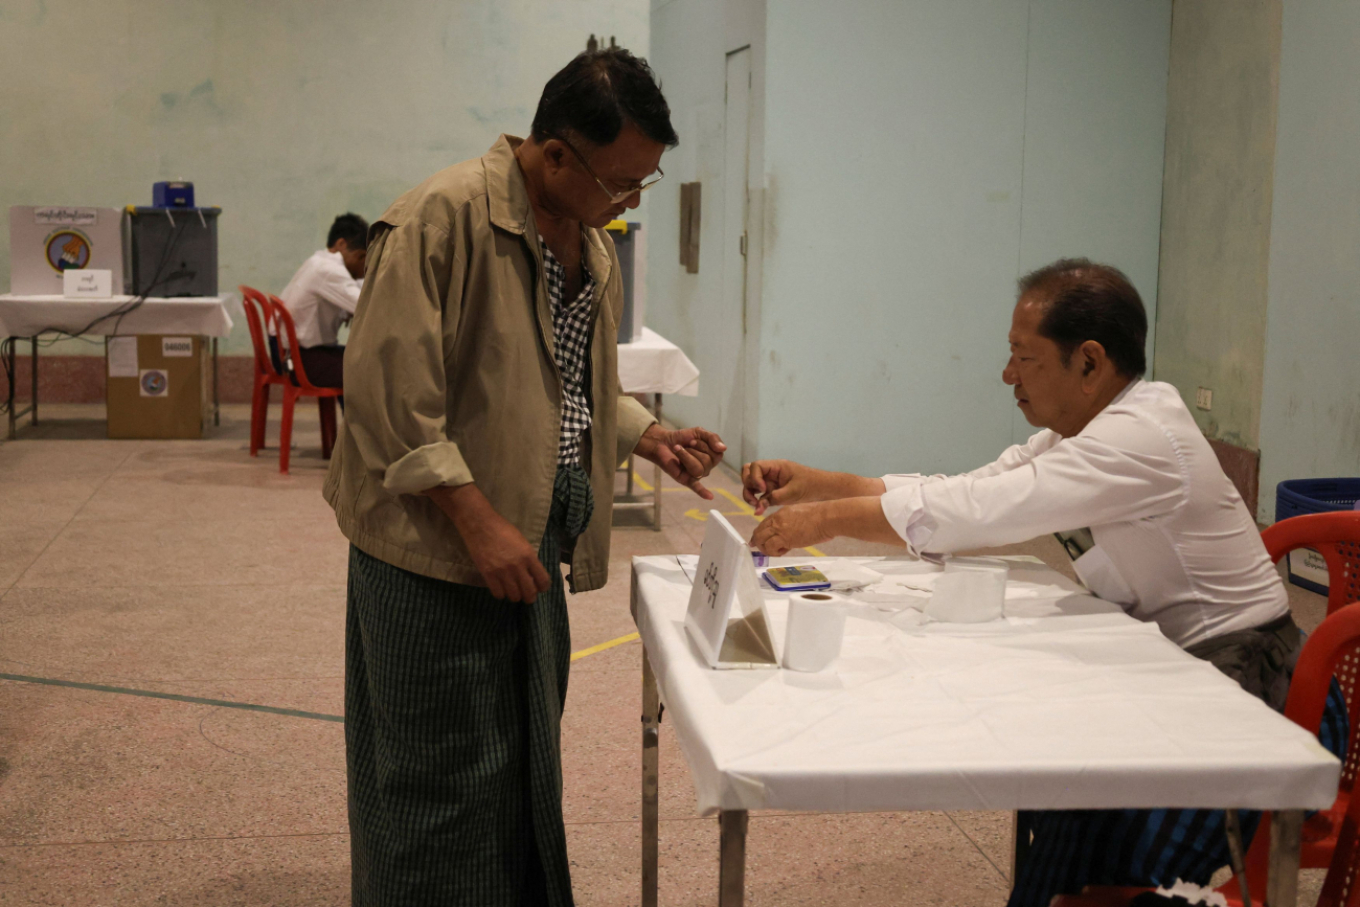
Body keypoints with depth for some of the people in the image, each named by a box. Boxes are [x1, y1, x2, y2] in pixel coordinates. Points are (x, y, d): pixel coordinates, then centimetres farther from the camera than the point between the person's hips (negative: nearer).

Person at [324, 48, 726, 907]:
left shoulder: (593, 243, 12)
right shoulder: (443, 217, -16)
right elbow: (390, 392, -20)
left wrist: (649, 436, 7)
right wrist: (479, 523, -22)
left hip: (534, 541, 8)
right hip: (436, 551, -8)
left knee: (526, 765, 17)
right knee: (445, 780, 0)